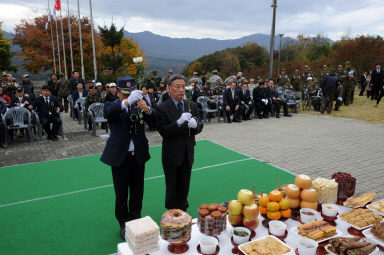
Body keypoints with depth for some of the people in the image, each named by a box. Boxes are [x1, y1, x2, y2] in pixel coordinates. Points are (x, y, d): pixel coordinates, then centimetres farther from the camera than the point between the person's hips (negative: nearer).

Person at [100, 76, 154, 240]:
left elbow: (151, 115, -17)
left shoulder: (138, 105, 3)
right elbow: (109, 111, -29)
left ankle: (135, 220, 35)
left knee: (137, 192, 15)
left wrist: (146, 108, -41)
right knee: (121, 194, 10)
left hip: (138, 156, 2)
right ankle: (124, 224, 29)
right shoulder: (111, 106, -3)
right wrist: (127, 101, -48)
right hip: (120, 157, -2)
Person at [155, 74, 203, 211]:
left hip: (188, 153, 4)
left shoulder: (192, 106, 2)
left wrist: (195, 125, -22)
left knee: (184, 186, 20)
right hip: (171, 154, -4)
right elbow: (163, 131, -19)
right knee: (171, 188, 12)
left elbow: (200, 127, 2)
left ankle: (182, 210, 39)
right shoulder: (162, 108, -12)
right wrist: (178, 122, -33)